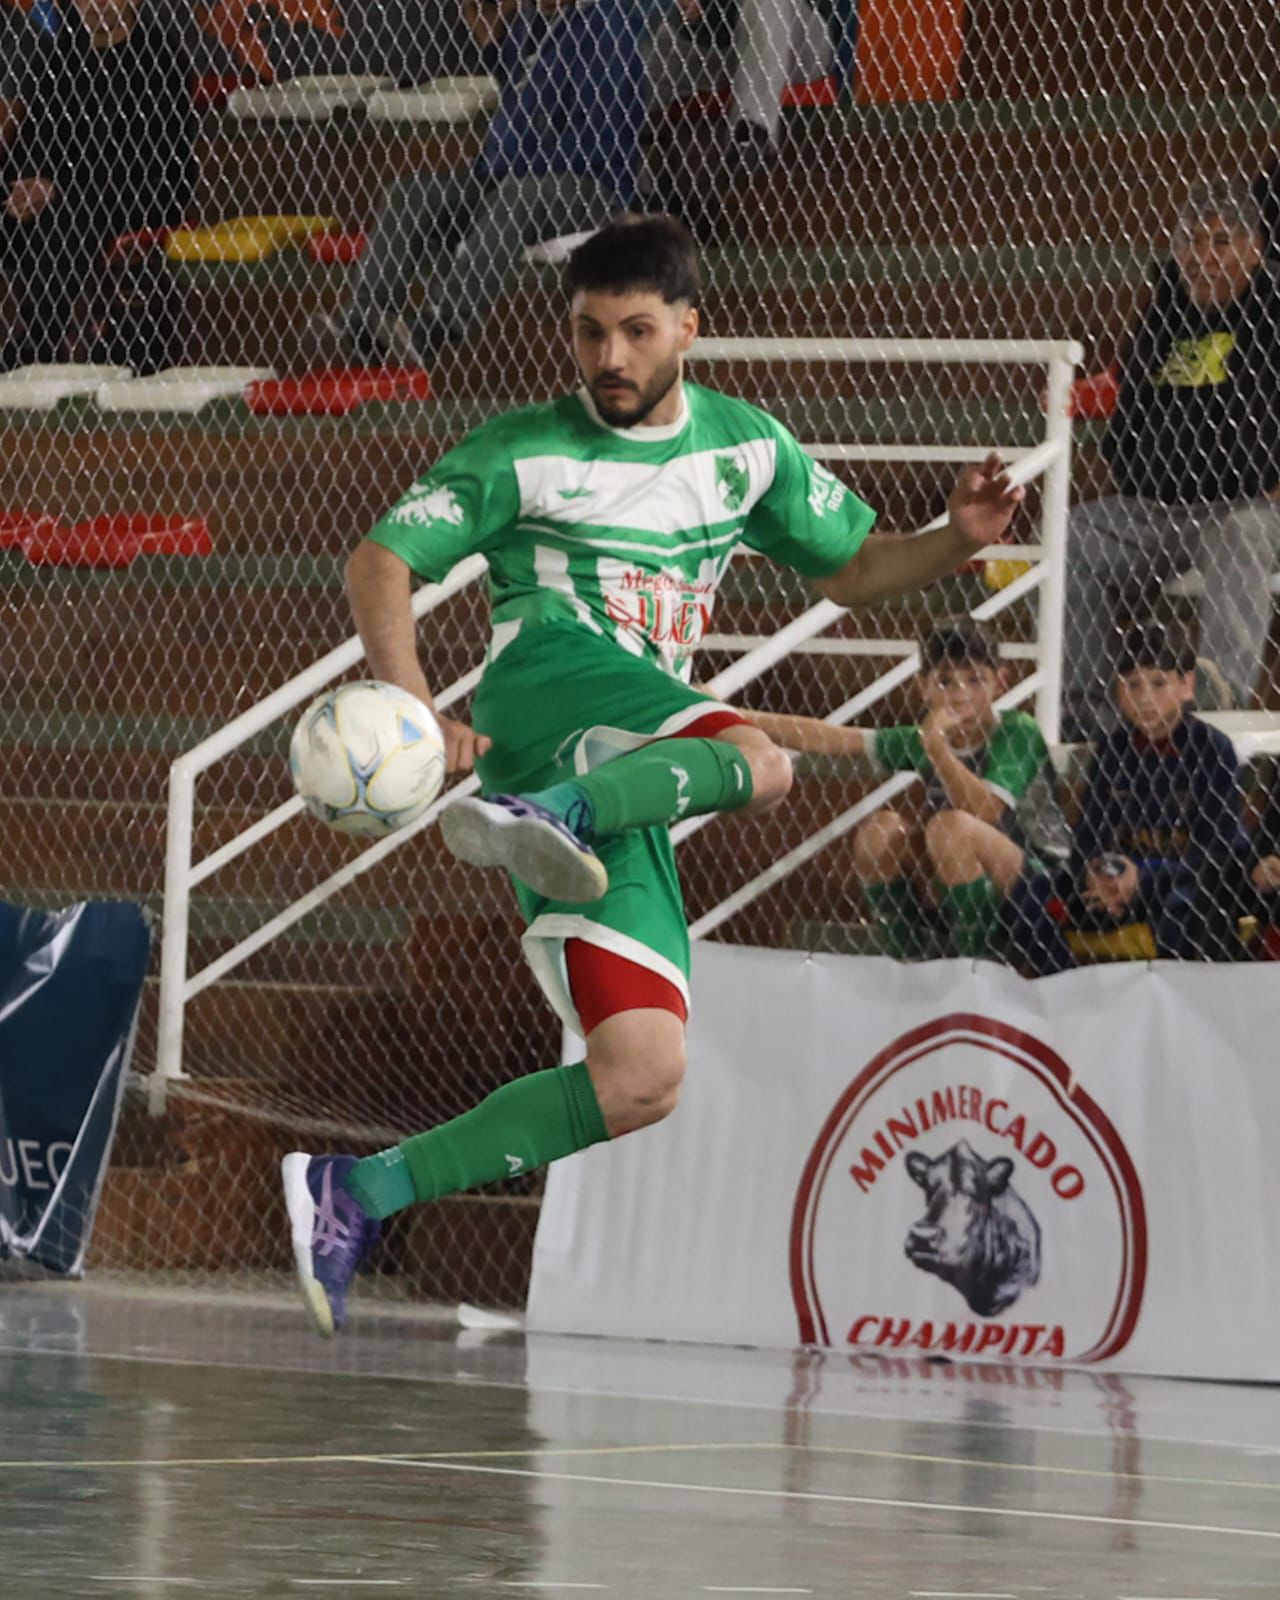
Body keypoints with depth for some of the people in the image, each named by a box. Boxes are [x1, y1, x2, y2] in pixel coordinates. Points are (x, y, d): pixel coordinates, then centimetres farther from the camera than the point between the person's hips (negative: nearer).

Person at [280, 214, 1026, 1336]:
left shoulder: (744, 445, 20)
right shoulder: (525, 452, 6)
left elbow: (850, 568, 28)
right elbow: (379, 562, 2)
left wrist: (956, 541, 6)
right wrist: (413, 708, -16)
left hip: (629, 790, 6)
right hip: (549, 683, -6)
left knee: (641, 1080, -7)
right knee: (763, 764, -37)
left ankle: (358, 1196, -6)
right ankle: (541, 817, -60)